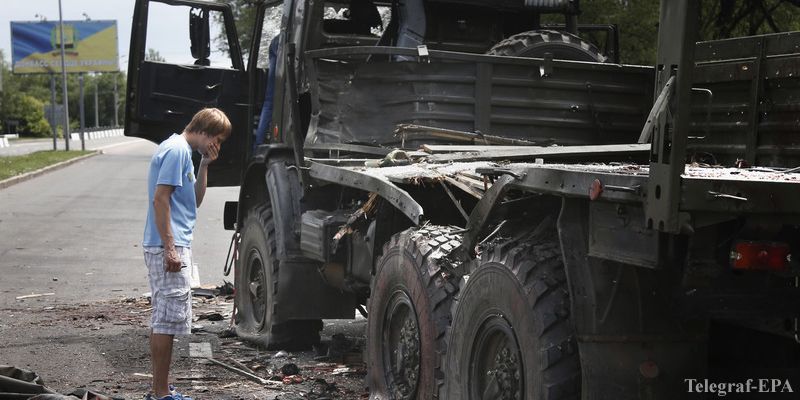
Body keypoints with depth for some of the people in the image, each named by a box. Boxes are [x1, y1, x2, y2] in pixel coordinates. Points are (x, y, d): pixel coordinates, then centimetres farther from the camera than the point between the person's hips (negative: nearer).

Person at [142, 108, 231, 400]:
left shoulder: (181, 151, 18)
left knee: (163, 321, 13)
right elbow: (160, 198, -20)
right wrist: (170, 248, -22)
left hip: (170, 247, 11)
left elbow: (195, 200, 20)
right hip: (168, 247, -11)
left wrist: (204, 165, 10)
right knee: (168, 321, -7)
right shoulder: (177, 150, -13)